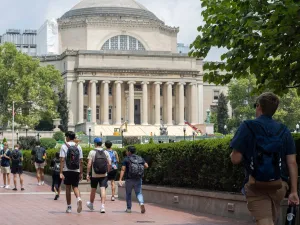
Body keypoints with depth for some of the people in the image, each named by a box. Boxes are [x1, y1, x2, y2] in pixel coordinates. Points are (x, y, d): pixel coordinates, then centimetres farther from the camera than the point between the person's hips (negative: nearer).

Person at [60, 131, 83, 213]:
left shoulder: (64, 146, -4)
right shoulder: (78, 147, 4)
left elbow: (62, 160, -11)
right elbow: (81, 161, 3)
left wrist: (61, 172, -11)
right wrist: (81, 173, 9)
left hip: (67, 170, -2)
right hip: (76, 170, 2)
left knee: (68, 188, 8)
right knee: (75, 187, 13)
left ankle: (69, 207, 12)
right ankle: (79, 199, -16)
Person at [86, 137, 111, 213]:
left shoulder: (92, 152, -4)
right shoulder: (106, 152, 3)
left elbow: (89, 164, -9)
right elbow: (109, 164, -1)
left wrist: (88, 174, -5)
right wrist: (107, 171, 13)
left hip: (95, 175, -1)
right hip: (104, 175, 1)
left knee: (93, 190, 15)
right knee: (103, 189, -5)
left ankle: (91, 204, 35)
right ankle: (103, 206, -17)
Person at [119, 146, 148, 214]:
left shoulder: (126, 159, -5)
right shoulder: (140, 158, 5)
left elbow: (123, 170, -12)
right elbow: (146, 166, 2)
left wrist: (120, 179, -15)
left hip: (129, 179, -2)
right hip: (138, 179, 2)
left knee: (128, 194, 14)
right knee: (139, 193, 9)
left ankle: (129, 208, 17)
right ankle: (141, 203, -18)